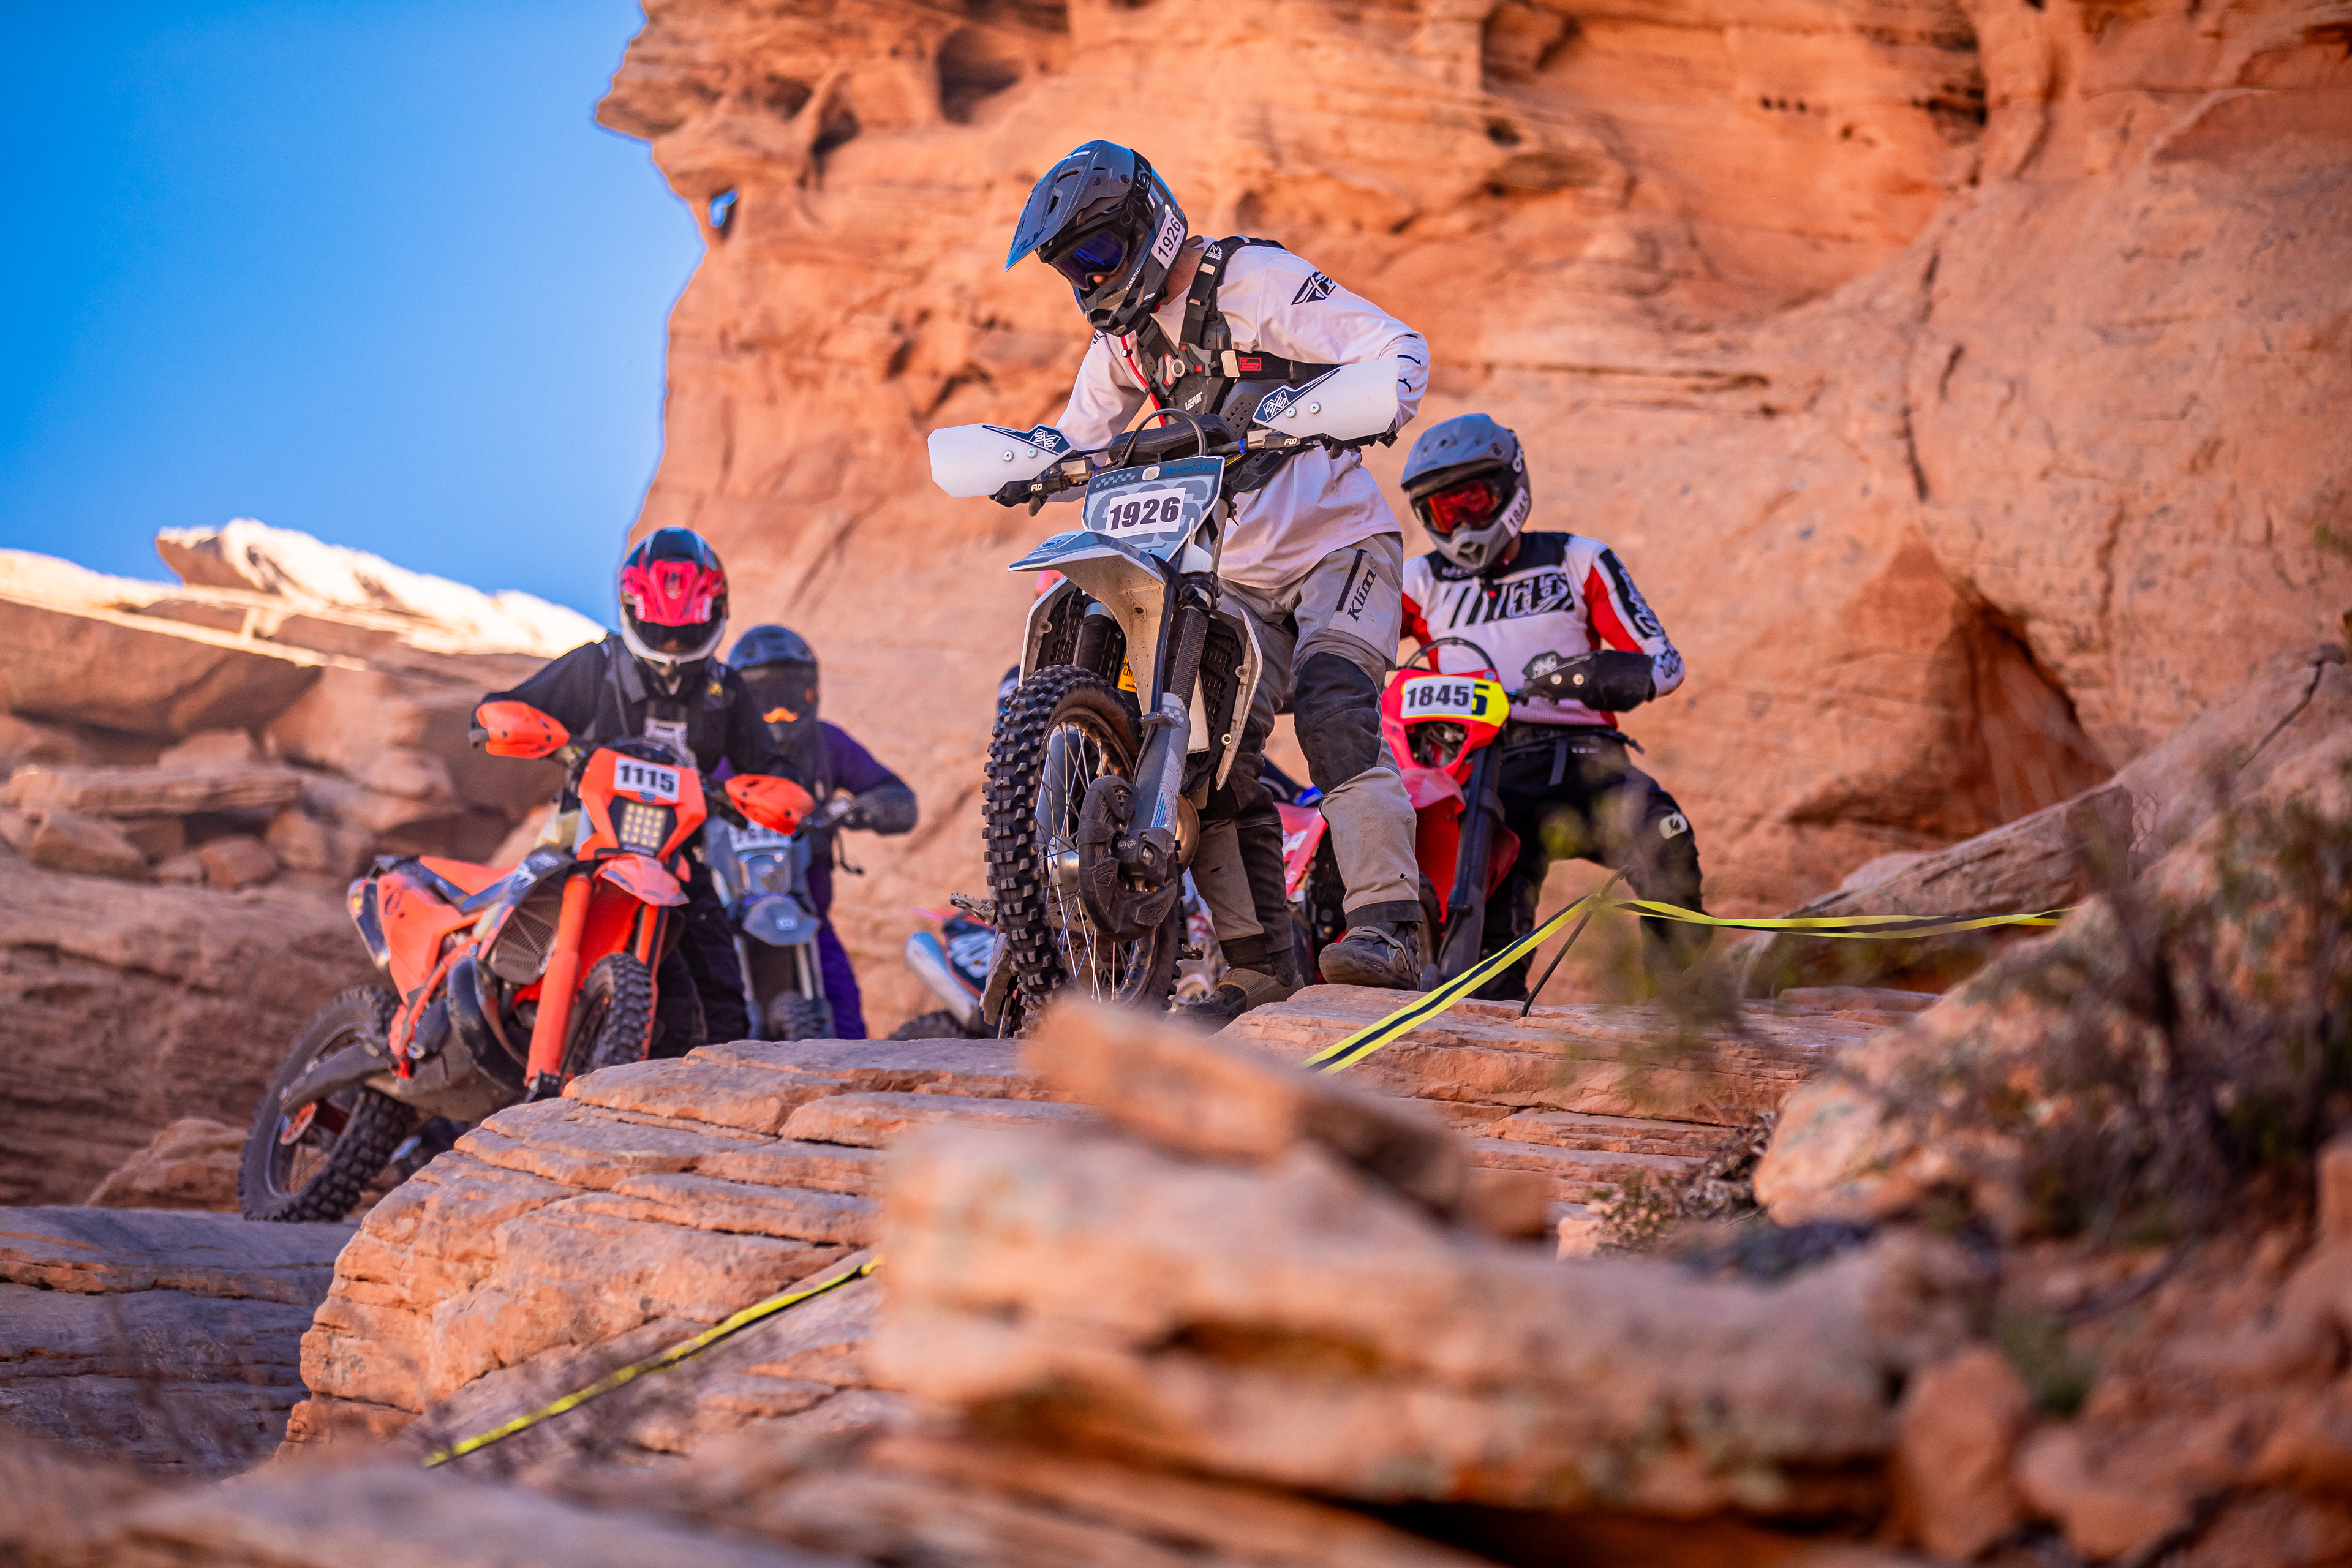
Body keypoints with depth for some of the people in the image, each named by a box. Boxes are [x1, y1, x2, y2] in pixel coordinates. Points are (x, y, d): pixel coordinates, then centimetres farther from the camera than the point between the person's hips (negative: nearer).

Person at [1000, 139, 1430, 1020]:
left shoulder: (1255, 282, -12)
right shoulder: (1124, 332, 10)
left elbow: (1398, 347, -18)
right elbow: (1082, 438, 14)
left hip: (1337, 543, -7)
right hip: (1235, 574, 7)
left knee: (1333, 711, -27)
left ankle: (1387, 929, -34)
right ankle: (1260, 963, 1)